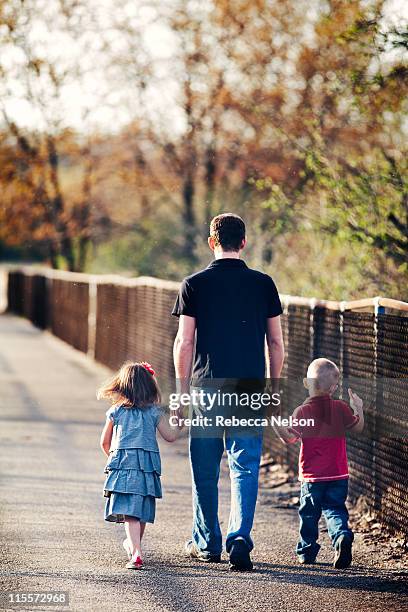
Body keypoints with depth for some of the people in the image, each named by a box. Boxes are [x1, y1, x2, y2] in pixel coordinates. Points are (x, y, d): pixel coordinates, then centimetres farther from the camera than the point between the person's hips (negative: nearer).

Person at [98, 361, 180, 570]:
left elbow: (104, 442, 11)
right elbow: (170, 436, 5)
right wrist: (177, 422, 23)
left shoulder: (115, 412, 4)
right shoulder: (154, 412, 3)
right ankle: (134, 544, 38)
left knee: (129, 512, -8)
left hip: (123, 465, -1)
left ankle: (135, 553, -21)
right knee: (142, 509, 18)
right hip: (147, 467, 1)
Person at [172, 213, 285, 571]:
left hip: (206, 387, 0)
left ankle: (207, 543, 21)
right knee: (245, 468, 1)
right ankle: (240, 539, -15)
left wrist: (183, 392, 6)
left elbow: (184, 343, -2)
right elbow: (276, 343, 5)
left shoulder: (195, 285, -1)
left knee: (205, 471, 11)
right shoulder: (263, 284, 3)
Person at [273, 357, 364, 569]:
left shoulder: (302, 412, -10)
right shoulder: (341, 408, -3)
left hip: (311, 476, -2)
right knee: (335, 510, 6)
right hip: (338, 474, 2)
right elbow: (358, 427, 10)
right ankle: (342, 536, -21)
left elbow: (290, 438, -10)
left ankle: (306, 551, 22)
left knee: (309, 513, 12)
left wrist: (275, 423, -3)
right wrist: (358, 409, 24)